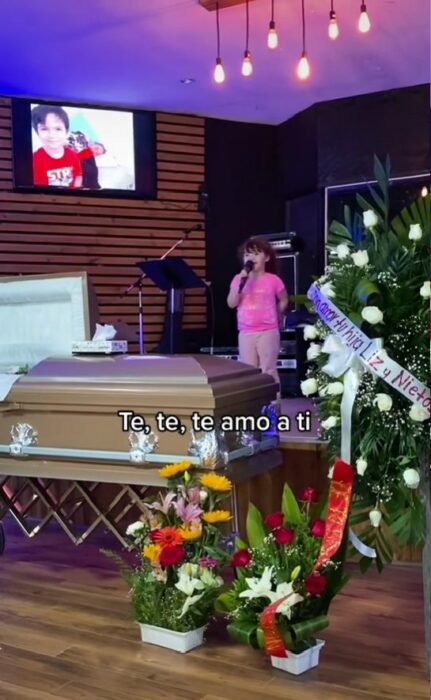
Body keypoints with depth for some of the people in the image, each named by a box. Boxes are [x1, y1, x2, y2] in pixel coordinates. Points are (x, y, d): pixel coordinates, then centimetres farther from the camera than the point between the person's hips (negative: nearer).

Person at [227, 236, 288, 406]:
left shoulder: (273, 280, -4)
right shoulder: (239, 279, 4)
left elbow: (283, 301, 10)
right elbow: (231, 303, -3)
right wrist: (241, 283, -13)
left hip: (268, 332, -3)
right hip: (246, 333, 3)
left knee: (268, 370, 0)